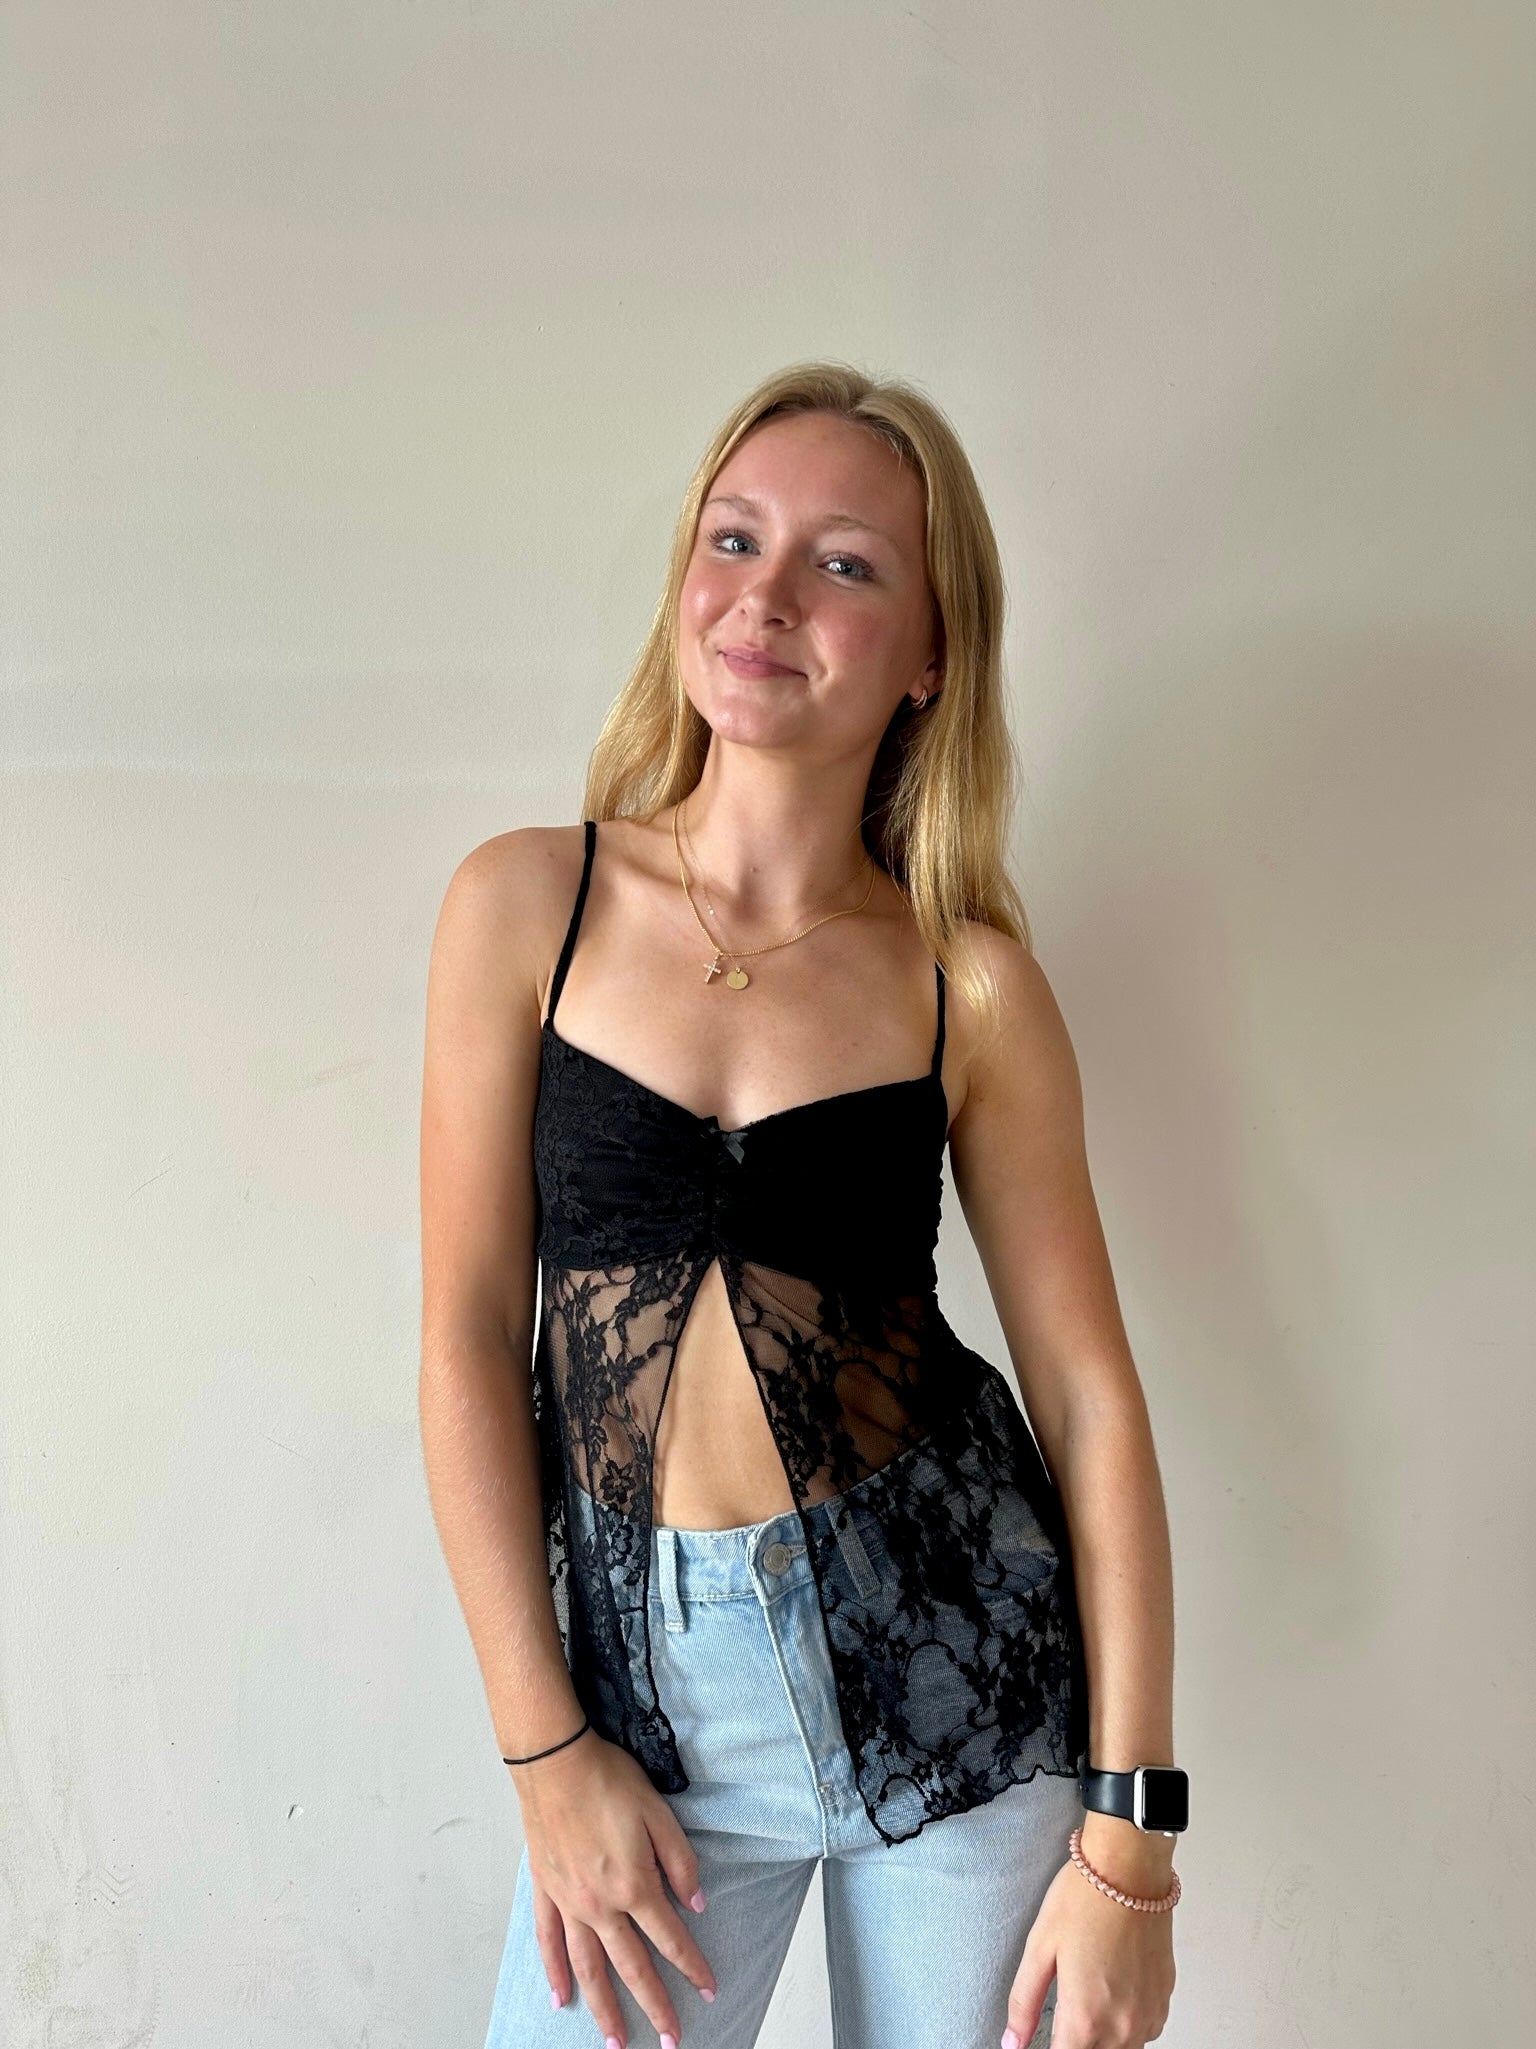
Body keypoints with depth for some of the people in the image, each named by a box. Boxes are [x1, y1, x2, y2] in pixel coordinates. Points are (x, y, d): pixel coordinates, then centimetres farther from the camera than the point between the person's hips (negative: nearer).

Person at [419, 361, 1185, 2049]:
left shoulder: (970, 987, -6)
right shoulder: (526, 905, -5)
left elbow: (1089, 1396, -4)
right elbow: (469, 1340, -4)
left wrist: (1130, 1832, -6)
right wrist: (546, 1748, -5)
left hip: (949, 1653, 0)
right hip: (646, 1658, 1)